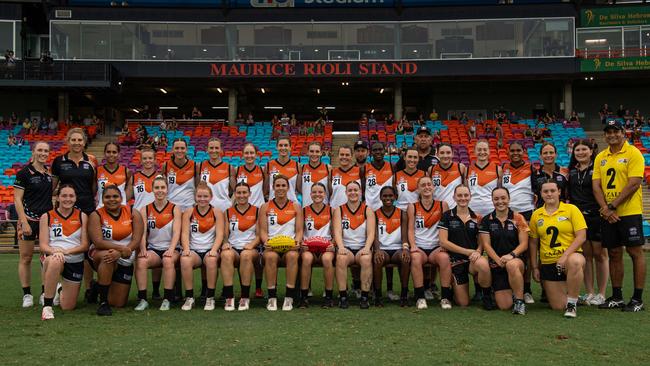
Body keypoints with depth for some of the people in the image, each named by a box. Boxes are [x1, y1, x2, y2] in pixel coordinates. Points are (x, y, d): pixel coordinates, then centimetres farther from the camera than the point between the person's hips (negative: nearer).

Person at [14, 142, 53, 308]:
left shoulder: (50, 172, 9)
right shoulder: (24, 173, -6)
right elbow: (17, 199, -8)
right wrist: (24, 222, -14)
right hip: (29, 219, -4)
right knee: (26, 257, 3)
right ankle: (27, 294, 12)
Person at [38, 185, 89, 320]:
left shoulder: (82, 216, 3)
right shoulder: (47, 216, 1)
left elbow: (85, 245, -2)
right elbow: (42, 245, -5)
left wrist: (67, 251, -20)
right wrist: (55, 251, -27)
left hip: (76, 262, 2)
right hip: (54, 258, -2)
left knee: (68, 307, 4)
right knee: (55, 261, -41)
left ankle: (60, 290, 41)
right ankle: (47, 306, -26)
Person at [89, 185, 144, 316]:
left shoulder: (133, 213, -3)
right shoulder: (96, 215, -7)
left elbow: (136, 240, -12)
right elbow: (98, 242, -19)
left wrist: (118, 253, -29)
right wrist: (121, 248, -33)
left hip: (125, 261, 3)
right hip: (99, 255, -2)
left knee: (119, 303, 3)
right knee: (107, 257, -41)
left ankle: (100, 287, 39)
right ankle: (103, 302, -25)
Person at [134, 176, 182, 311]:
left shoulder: (175, 209, 4)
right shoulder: (145, 210, 9)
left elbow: (176, 232, -7)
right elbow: (142, 233, -2)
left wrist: (171, 249, -23)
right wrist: (143, 249, -20)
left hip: (170, 248, -1)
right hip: (152, 249, 2)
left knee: (168, 260, -35)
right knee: (140, 261, -30)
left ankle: (167, 299, -25)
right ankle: (142, 299, -21)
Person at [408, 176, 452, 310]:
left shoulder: (442, 205, 9)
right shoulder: (413, 207, 9)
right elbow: (411, 229, 3)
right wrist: (413, 246, -13)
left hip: (436, 247, 0)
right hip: (419, 247, 0)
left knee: (445, 257, -33)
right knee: (415, 257, -35)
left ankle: (446, 297, -22)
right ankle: (420, 297, -26)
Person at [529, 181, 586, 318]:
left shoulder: (571, 209, -3)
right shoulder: (536, 215, 6)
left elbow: (581, 236, -10)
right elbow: (533, 243, 11)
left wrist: (565, 256, -20)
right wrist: (535, 267, 7)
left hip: (570, 256, -3)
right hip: (548, 264, 3)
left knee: (575, 261, -42)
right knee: (558, 307, 1)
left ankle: (572, 304, -21)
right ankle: (567, 291, 39)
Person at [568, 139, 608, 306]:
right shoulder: (572, 171, 13)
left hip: (596, 217, -4)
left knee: (599, 255, 1)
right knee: (586, 255, 7)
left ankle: (601, 294, 9)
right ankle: (589, 293, 14)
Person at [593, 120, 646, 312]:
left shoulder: (633, 153, -5)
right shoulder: (600, 157, 12)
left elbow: (634, 183, -14)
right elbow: (596, 185, 6)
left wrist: (613, 206, -16)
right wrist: (605, 208, -8)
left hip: (629, 212, -5)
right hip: (607, 214, 5)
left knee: (636, 252, -1)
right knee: (614, 254, 10)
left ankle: (638, 299, 7)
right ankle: (616, 297, 19)